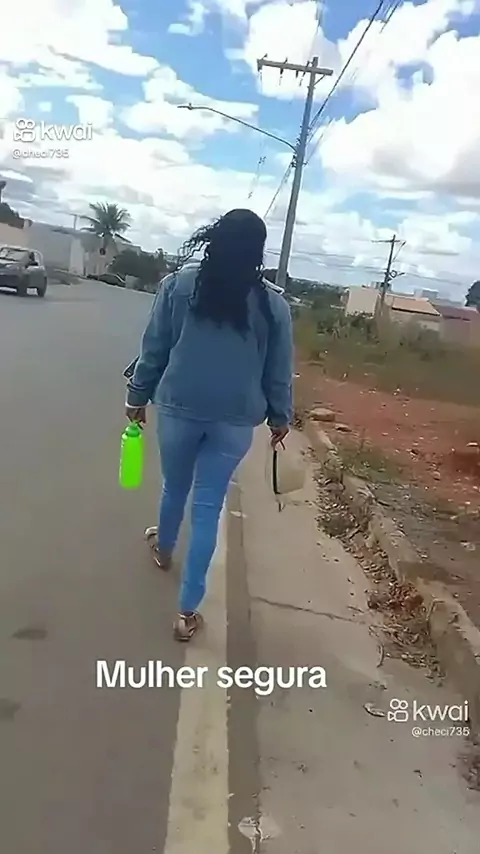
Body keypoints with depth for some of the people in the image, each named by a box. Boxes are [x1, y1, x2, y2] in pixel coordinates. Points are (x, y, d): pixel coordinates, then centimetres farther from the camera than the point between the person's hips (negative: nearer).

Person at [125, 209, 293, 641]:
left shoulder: (179, 284, -3)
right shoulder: (273, 305, -1)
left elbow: (154, 349, 1)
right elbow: (279, 371, 4)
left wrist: (138, 395, 12)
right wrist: (280, 416, 17)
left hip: (179, 407, 1)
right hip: (235, 419, 0)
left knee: (175, 487, 23)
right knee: (208, 509, 6)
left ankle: (164, 549, 53)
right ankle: (188, 611, 10)